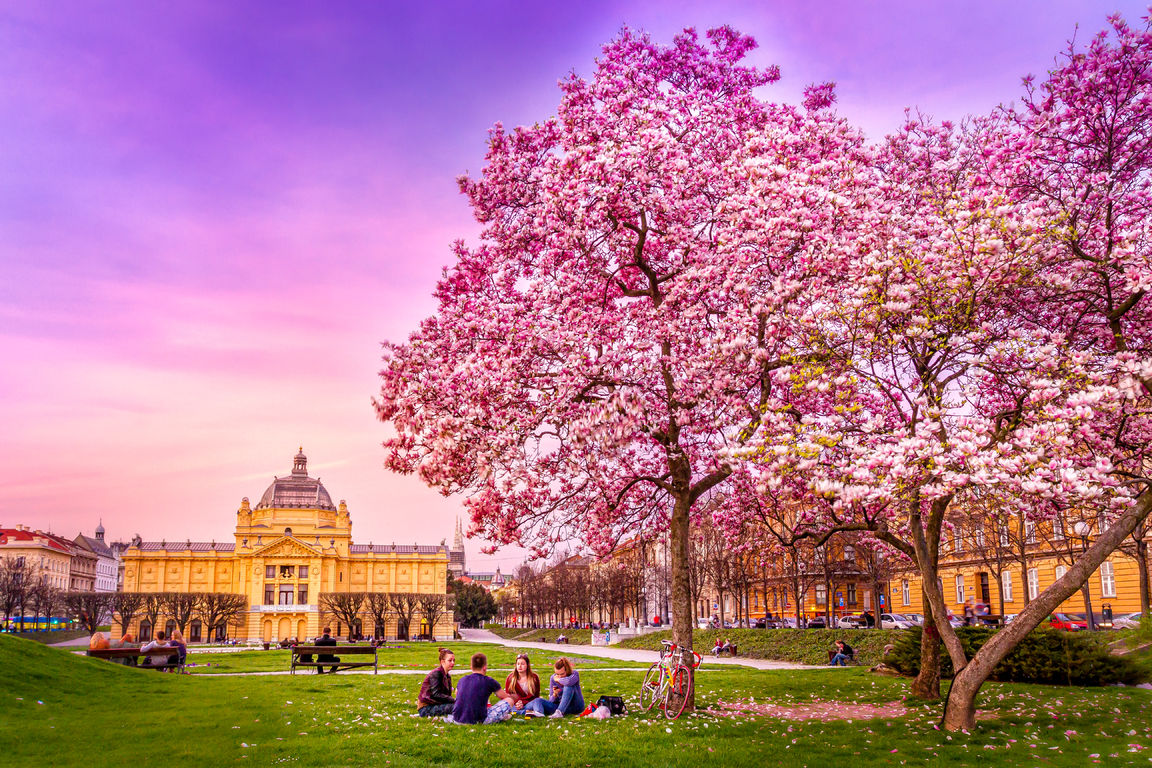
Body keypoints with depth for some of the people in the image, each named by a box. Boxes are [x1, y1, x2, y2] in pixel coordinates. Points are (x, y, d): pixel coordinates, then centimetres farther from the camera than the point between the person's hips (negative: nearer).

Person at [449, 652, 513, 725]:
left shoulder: (462, 680, 9)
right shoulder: (489, 681, -3)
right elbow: (505, 697, 13)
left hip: (457, 719, 6)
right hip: (477, 721, -6)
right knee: (509, 701, 3)